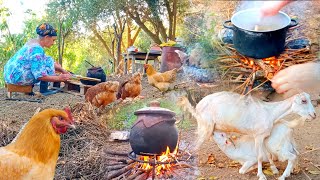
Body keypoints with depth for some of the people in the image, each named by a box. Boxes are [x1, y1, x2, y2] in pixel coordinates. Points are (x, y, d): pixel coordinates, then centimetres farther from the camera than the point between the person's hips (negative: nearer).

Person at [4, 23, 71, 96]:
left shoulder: (33, 42, 9)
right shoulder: (37, 49, -21)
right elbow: (40, 76, -23)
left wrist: (62, 70, 18)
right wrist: (59, 78, -12)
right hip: (17, 76, -10)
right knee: (48, 61, -9)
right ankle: (43, 90, -5)